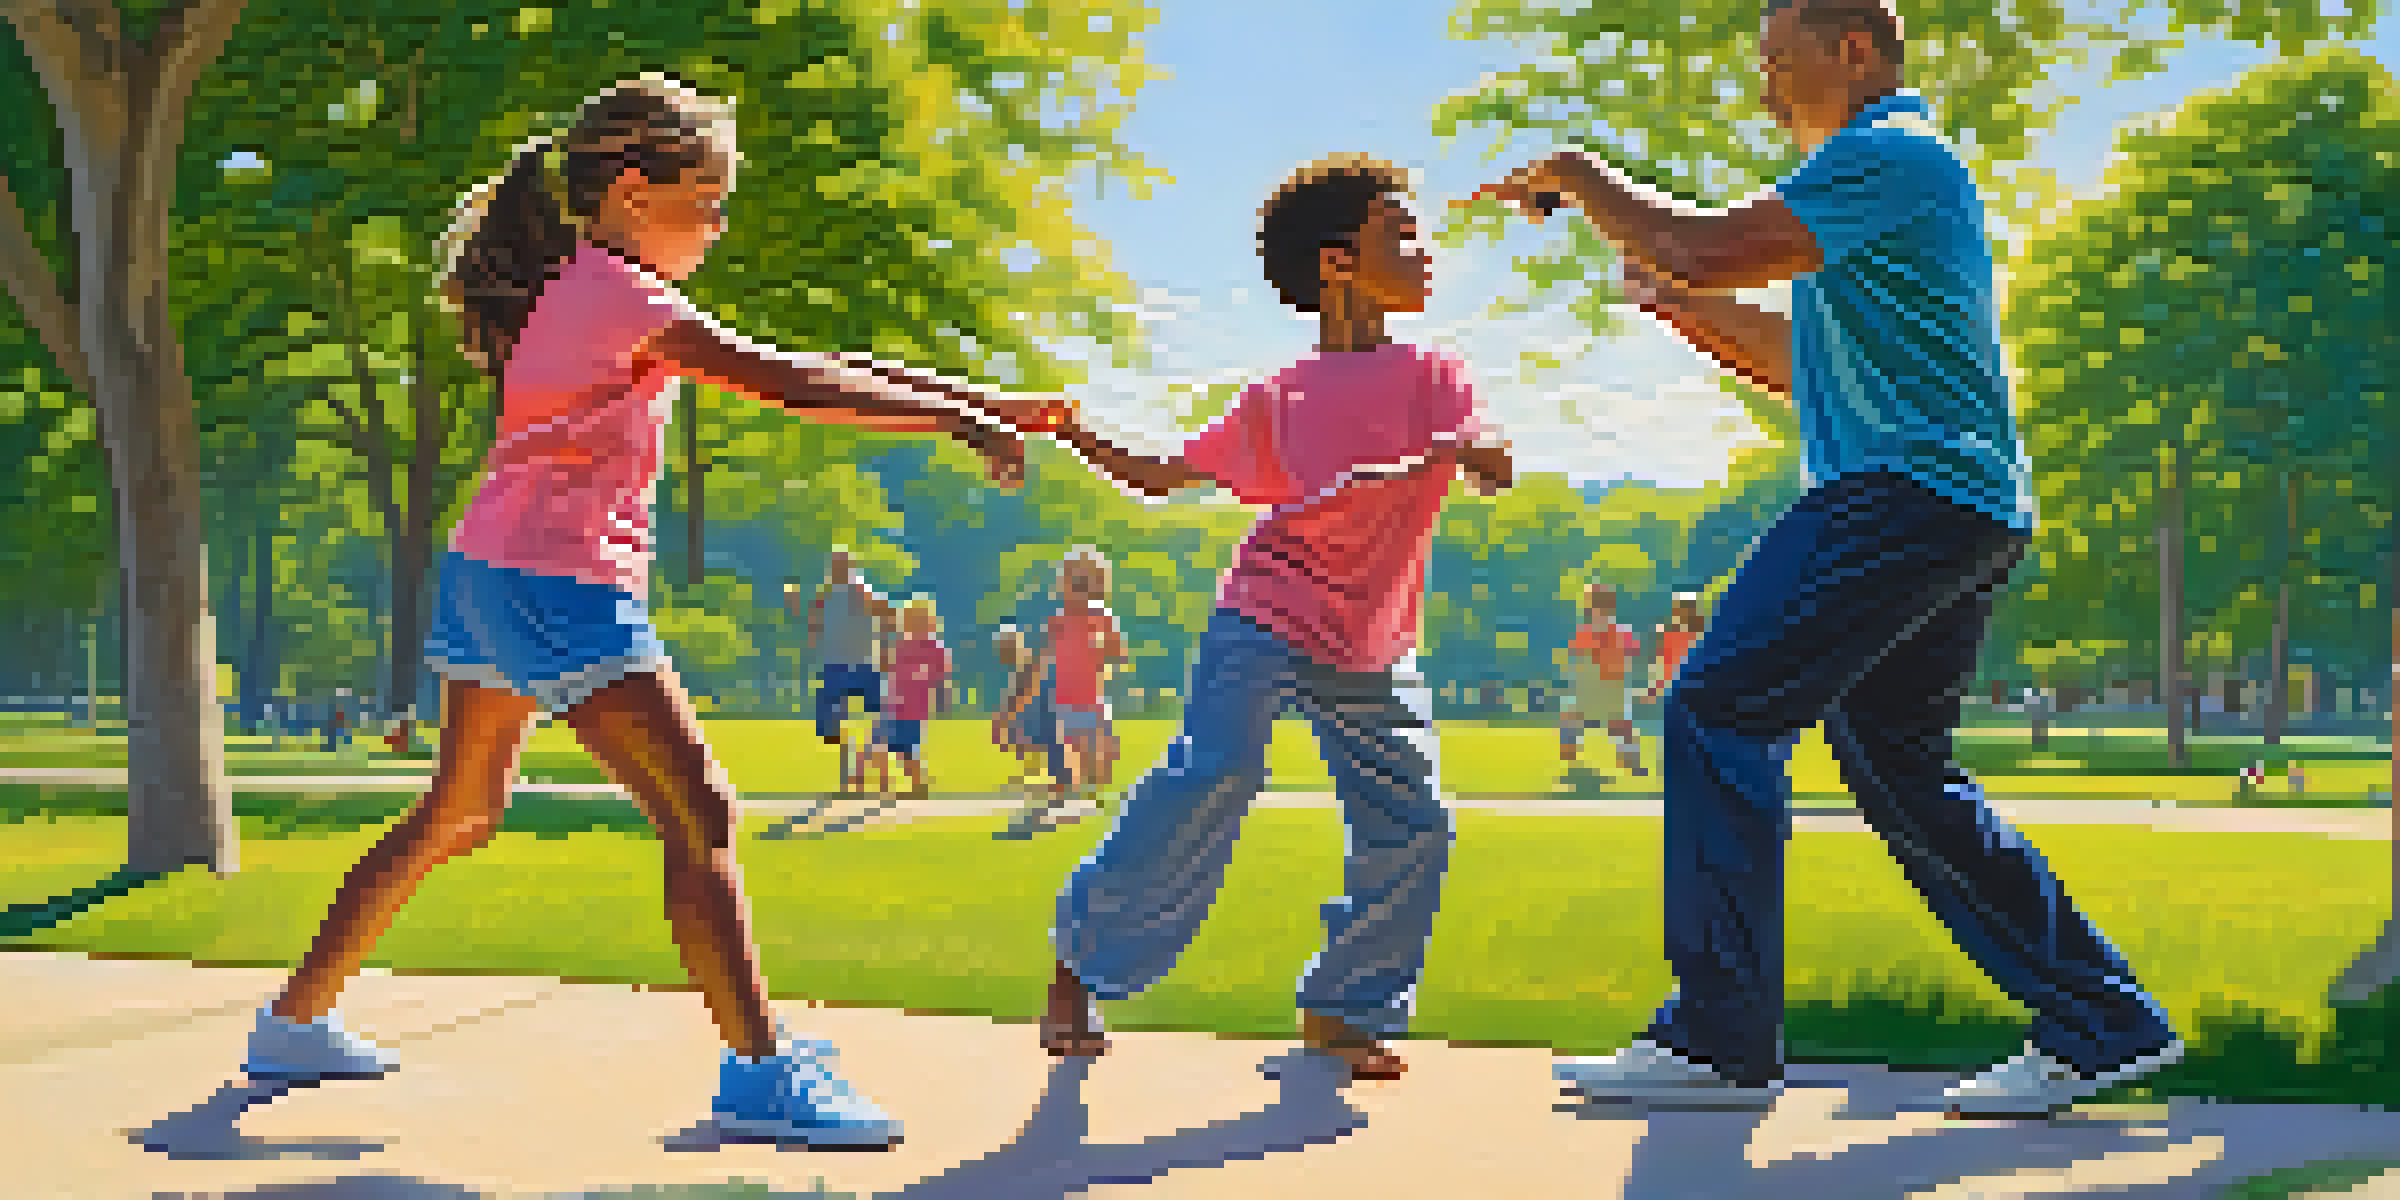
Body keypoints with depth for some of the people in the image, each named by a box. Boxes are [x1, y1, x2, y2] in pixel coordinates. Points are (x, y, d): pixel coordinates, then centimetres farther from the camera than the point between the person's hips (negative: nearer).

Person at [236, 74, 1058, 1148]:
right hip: (556, 585, -11)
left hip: (488, 576, 11)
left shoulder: (577, 283, 16)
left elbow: (777, 373, 12)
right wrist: (951, 416, -17)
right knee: (700, 815, -11)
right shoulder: (619, 291, -13)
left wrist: (961, 398, 6)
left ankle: (297, 1023, 30)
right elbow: (785, 385, -21)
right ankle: (759, 1072, -12)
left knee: (459, 815, 22)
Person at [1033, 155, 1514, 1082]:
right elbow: (1160, 478, 8)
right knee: (1209, 780, -20)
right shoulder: (1279, 400, 1)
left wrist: (1452, 450, -35)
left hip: (1375, 652, 3)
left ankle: (1341, 1011, 13)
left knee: (1413, 827, -5)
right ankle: (1082, 966, -6)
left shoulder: (1432, 377, 4)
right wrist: (1075, 434, -6)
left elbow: (1495, 469, -13)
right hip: (1267, 622, -3)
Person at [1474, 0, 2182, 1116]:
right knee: (1899, 769, 13)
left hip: (1907, 492, -11)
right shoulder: (1879, 170, 27)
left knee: (1718, 707, -13)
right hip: (1959, 516, 11)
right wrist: (1673, 300, 19)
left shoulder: (1890, 152, -7)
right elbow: (1803, 371, 30)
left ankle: (1720, 1038, -13)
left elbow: (1709, 248, -19)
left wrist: (1580, 176, -3)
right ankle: (2107, 1023, 16)